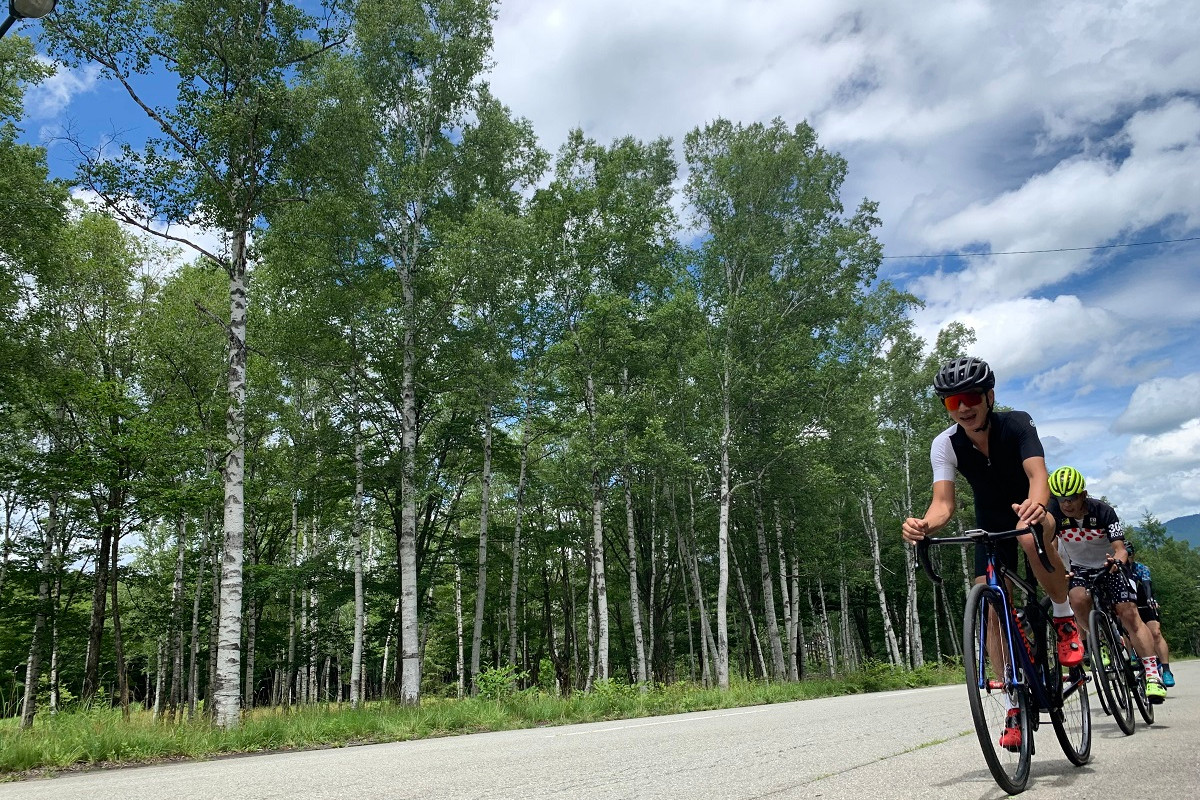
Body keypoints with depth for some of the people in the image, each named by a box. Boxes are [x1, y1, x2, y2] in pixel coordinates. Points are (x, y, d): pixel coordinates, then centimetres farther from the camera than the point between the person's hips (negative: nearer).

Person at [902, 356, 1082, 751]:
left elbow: (1038, 475, -41)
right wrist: (924, 525, -53)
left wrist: (1035, 505, -65)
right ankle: (1015, 705, 3)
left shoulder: (1016, 424, -26)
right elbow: (943, 501, -30)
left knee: (1030, 536, -39)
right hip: (991, 522, 3)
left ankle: (1065, 619, -13)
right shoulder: (945, 445, -20)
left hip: (1034, 510, -3)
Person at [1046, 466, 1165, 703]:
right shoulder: (1055, 515, -20)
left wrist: (1118, 560, -47)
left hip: (1109, 568, -1)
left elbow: (1120, 548, -25)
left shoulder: (1102, 511, -22)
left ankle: (1152, 674, -12)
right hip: (1079, 569, 1)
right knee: (1078, 599, -30)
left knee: (1128, 614, -16)